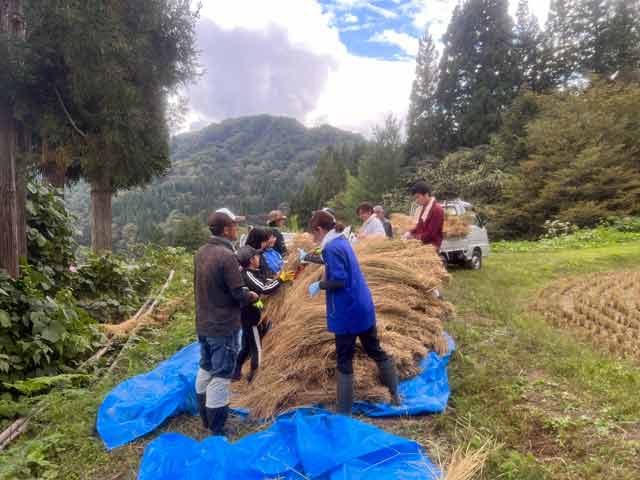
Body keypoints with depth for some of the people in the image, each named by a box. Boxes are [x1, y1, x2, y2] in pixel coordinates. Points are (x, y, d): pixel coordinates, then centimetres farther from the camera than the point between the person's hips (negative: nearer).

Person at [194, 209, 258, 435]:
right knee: (220, 376, 3)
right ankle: (216, 430, 14)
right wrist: (252, 296, 0)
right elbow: (238, 293, -21)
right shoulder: (227, 256, -23)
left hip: (203, 323, 9)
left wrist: (236, 271, 10)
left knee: (205, 369, 20)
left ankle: (206, 419, 36)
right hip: (223, 327, -8)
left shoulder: (202, 252, 2)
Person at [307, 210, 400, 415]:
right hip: (364, 307, 9)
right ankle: (395, 396, 31)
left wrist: (319, 285, -8)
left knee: (344, 360, 3)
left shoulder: (332, 247, -18)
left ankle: (344, 411, 14)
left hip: (347, 313, -9)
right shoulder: (342, 241, 11)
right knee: (376, 351, 20)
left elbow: (338, 280, -25)